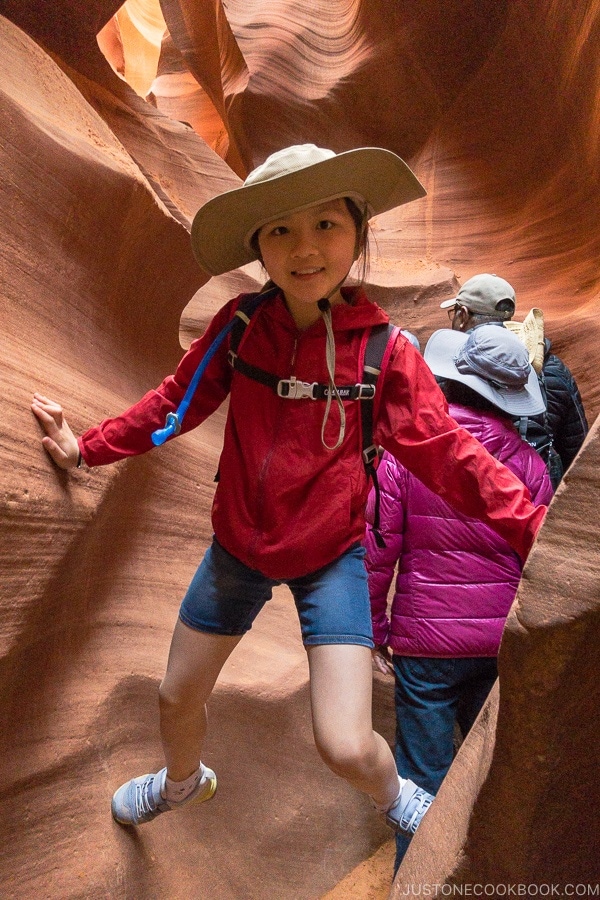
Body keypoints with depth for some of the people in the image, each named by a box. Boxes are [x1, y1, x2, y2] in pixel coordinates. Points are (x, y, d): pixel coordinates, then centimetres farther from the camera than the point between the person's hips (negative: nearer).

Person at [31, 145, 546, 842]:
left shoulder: (384, 352, -16)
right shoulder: (239, 326, -10)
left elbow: (448, 455, -15)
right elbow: (177, 401, 2)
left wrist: (536, 527, -25)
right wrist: (85, 448, 2)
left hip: (331, 555, -3)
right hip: (239, 544, 3)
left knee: (346, 746, -9)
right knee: (177, 697, 20)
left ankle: (393, 797, 32)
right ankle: (181, 781, 58)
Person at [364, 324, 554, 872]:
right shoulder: (529, 462, -5)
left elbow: (378, 548, -10)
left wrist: (376, 627, 2)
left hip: (427, 641, -3)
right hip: (504, 642, 3)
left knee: (424, 775, 11)